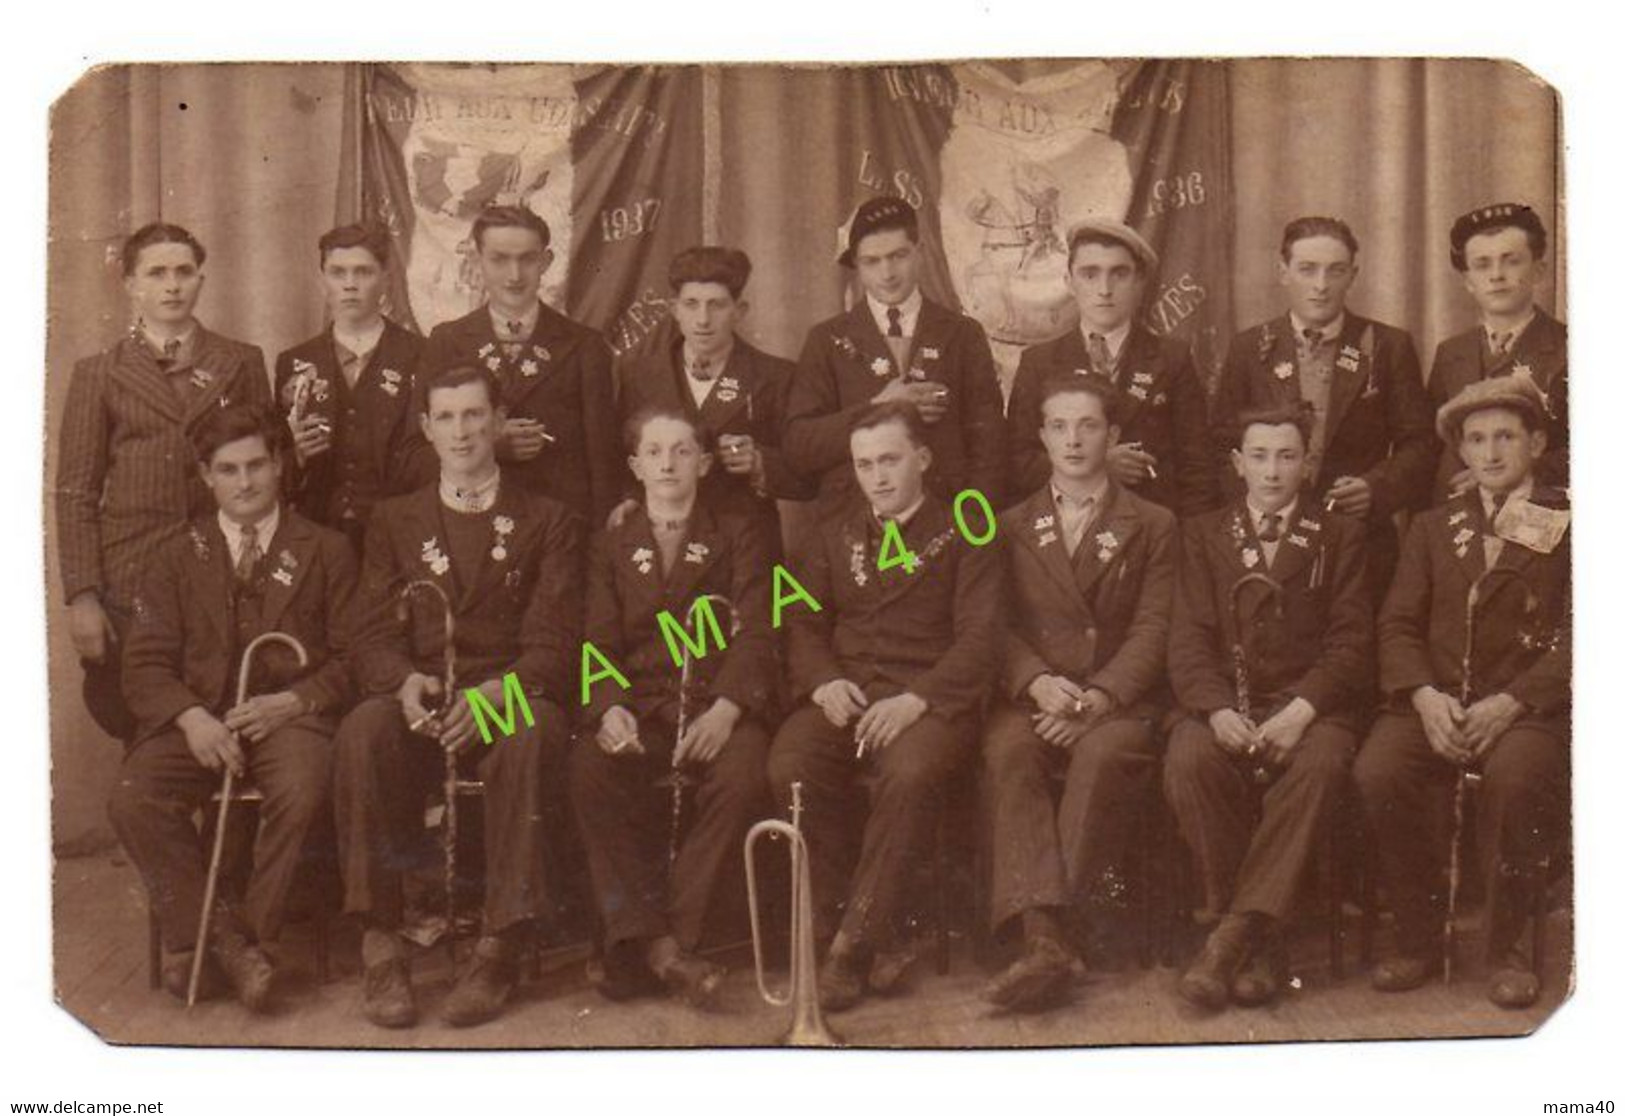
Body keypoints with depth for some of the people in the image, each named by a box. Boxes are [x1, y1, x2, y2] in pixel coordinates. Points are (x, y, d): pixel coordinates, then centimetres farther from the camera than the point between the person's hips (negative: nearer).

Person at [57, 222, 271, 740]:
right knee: (137, 728, 0)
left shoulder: (241, 363, 11)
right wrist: (81, 596, -4)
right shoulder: (98, 373, 8)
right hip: (129, 579, 0)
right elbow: (75, 492, 4)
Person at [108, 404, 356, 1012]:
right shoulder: (176, 556, 17)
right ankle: (198, 927, -10)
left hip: (289, 712, -2)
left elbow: (350, 658, 6)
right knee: (132, 801, -27)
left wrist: (290, 702, -12)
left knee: (300, 795, -35)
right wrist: (190, 717, -13)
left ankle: (250, 932, -15)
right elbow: (145, 663, 8)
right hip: (197, 717, 2)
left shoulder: (325, 551, 12)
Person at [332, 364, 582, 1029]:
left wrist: (496, 691, -20)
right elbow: (374, 639, 9)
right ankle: (380, 942, -27)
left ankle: (501, 946, -32)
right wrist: (407, 683, -16)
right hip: (418, 704, 2)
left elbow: (554, 644, 2)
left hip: (511, 701, -1)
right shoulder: (395, 521, 20)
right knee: (361, 733, -33)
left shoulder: (548, 523, 14)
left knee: (532, 733, -37)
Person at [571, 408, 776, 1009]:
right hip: (640, 707, 1)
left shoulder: (738, 535, 14)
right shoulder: (611, 547, 20)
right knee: (589, 772, -31)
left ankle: (666, 941, -25)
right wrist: (611, 709, -14)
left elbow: (755, 634, 1)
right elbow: (601, 643, 8)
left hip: (718, 706, -1)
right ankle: (651, 940, -28)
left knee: (742, 778, -34)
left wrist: (725, 709, -18)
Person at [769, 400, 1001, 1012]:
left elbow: (978, 636, -2)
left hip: (928, 699, -3)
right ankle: (879, 938, -16)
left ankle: (853, 944, -24)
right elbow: (803, 622, 15)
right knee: (790, 766, -29)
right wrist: (823, 680, -7)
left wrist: (917, 699, -18)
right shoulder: (834, 535, 22)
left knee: (909, 772, -37)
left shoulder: (963, 535, 8)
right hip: (844, 695, 3)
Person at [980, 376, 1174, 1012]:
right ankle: (1043, 937, -41)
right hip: (1034, 700, 1)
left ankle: (1050, 928, -34)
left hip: (1118, 704, -1)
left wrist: (1097, 699, -15)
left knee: (1104, 752, -36)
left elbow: (1152, 632, 2)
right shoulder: (1012, 527, 20)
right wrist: (1038, 682, -14)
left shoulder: (1153, 527, 14)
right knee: (1006, 750, -32)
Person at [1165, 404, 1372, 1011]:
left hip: (1309, 704, -1)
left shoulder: (1340, 536, 15)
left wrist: (1300, 711, -15)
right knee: (1187, 762, -32)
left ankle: (1232, 937, -32)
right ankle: (1259, 940, -22)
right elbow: (1188, 639, 5)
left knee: (1319, 763, -35)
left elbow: (1350, 641, 3)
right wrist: (1218, 711, -15)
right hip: (1222, 703, 1)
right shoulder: (1204, 534, 17)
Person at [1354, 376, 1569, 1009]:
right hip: (1436, 701, 3)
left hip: (1527, 706, -3)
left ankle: (1506, 948, -15)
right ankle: (1417, 939, -10)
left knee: (1514, 775, -36)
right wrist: (1425, 696, -10)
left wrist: (1510, 703, -16)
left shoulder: (1569, 525, 10)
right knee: (1377, 772, -28)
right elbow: (1398, 625, 10)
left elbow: (1577, 636, -2)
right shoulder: (1432, 528, 21)